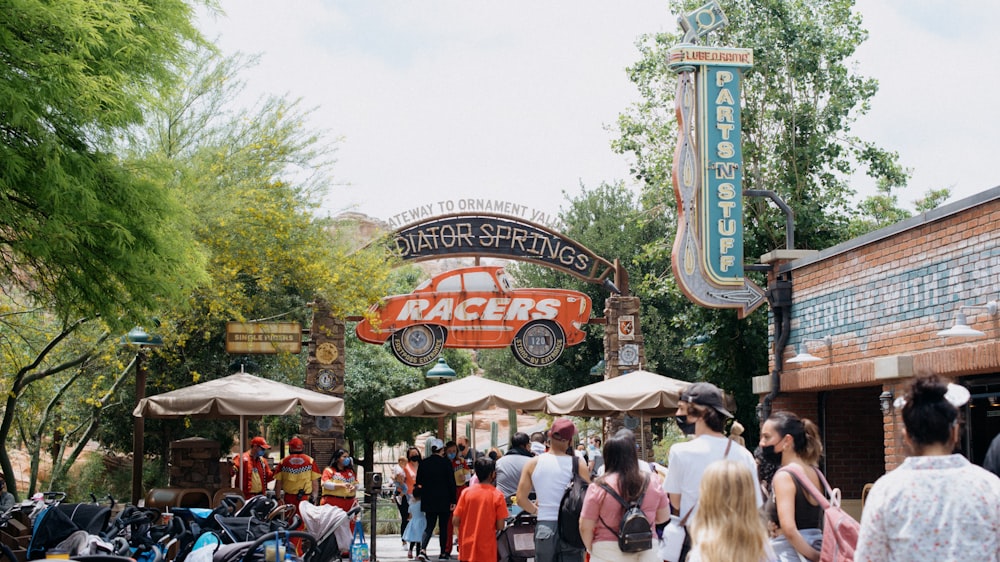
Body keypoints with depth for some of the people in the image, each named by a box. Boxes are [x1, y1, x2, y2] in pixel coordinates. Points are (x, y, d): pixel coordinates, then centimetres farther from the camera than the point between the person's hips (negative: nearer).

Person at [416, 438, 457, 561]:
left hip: (428, 500, 3)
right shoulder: (446, 462, -10)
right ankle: (443, 553, 11)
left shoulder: (423, 463, 0)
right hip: (444, 500, -3)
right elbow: (451, 482, -9)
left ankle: (423, 549, -12)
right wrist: (453, 500, -4)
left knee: (430, 525, 8)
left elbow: (419, 482, 7)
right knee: (443, 526, 7)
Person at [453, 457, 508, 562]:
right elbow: (500, 526, -10)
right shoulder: (497, 495, -9)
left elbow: (455, 521, -2)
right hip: (486, 550, -3)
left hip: (467, 547, 3)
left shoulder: (466, 492, -2)